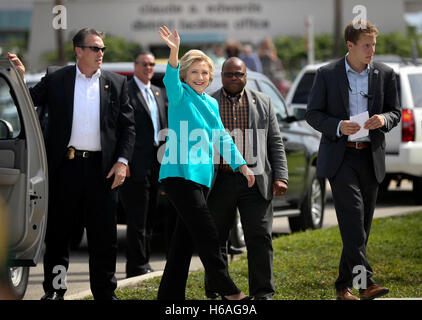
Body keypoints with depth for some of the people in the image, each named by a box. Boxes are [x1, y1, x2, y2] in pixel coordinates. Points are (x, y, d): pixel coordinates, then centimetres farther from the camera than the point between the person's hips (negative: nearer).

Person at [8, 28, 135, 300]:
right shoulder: (56, 81, 4)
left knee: (104, 236, 4)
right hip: (65, 166, -1)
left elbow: (128, 126, 7)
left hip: (102, 168, 1)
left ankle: (105, 292, 12)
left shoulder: (117, 83, 8)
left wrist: (122, 161, -3)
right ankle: (54, 290, 16)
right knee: (58, 231, 6)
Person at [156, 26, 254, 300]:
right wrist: (174, 53, -42)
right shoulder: (180, 95, -3)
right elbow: (171, 81, -25)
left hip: (201, 177, 8)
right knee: (207, 236, -11)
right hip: (180, 173, -8)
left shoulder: (211, 103, 19)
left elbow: (222, 137, 25)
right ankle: (229, 291, -6)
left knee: (185, 239, 9)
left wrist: (241, 164, 20)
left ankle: (170, 295, 14)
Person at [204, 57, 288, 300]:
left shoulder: (263, 102, 10)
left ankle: (263, 293, 1)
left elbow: (276, 143, 10)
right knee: (216, 240, 6)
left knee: (260, 238, -4)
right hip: (219, 182, 0)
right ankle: (215, 293, 17)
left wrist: (280, 176, 1)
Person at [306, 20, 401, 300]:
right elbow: (313, 114, 1)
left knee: (362, 223, 6)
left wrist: (384, 119, -12)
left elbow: (395, 112, 12)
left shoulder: (385, 74, 7)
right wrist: (338, 126, -17)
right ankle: (365, 281, -21)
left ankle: (344, 285, 16)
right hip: (340, 156, -3)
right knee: (352, 216, -16)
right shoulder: (327, 74, 0)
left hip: (371, 157, 4)